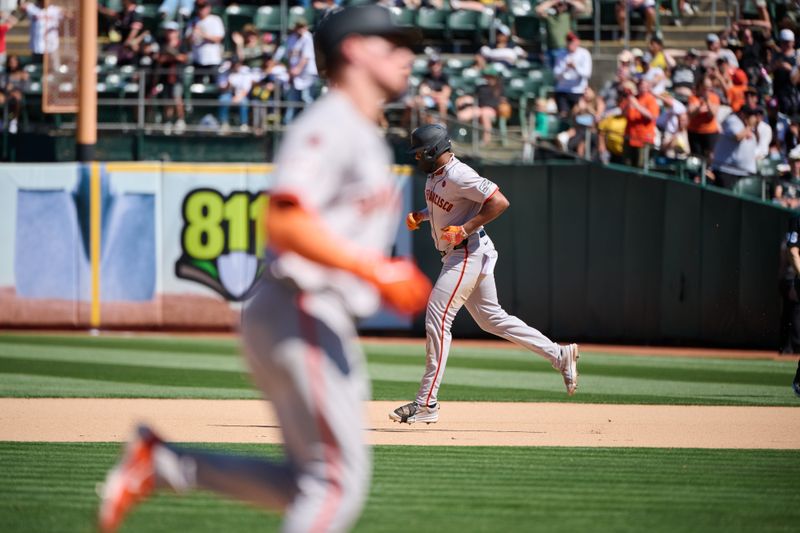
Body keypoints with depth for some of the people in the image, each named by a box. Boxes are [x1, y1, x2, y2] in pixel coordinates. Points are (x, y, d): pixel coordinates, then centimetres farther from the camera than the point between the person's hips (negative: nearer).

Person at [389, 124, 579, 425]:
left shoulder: (458, 175, -20)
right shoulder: (435, 174, 10)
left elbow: (500, 202, -24)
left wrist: (465, 229, -25)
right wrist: (420, 216, 10)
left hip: (468, 253, -11)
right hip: (457, 255, 11)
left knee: (437, 318, -13)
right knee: (490, 318, 15)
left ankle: (427, 403, -12)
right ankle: (560, 356, 20)